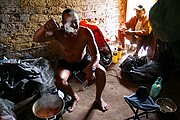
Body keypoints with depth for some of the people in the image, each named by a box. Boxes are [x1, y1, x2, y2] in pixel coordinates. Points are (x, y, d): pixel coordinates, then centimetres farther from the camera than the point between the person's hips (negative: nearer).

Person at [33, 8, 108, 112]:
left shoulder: (86, 32, -28)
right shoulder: (59, 33, -28)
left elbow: (96, 55, -26)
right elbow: (36, 39, -40)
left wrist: (91, 68, -46)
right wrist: (45, 27, -62)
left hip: (84, 59, 0)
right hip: (66, 62, 0)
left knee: (102, 72, -20)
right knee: (59, 80, -26)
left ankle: (98, 98, 8)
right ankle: (75, 97, 7)